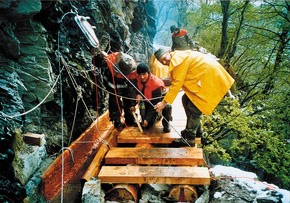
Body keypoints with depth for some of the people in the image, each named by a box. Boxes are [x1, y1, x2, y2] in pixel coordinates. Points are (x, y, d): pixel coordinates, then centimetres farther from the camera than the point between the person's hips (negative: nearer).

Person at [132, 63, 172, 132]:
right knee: (146, 126, -11)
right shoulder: (137, 79, -20)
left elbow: (155, 105, -34)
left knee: (167, 107, -39)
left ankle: (166, 123, -9)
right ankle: (156, 116, 21)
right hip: (147, 100, 4)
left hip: (160, 100, -4)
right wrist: (137, 94, -25)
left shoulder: (156, 83, -35)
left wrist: (147, 119, -37)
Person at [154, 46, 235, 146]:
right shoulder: (176, 58, 10)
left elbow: (177, 84, -20)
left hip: (210, 75, -10)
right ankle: (195, 129, 25)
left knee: (194, 108, -10)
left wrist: (164, 102, -16)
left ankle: (189, 138, 1)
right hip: (201, 75, 10)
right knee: (186, 99, 13)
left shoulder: (178, 60, -19)